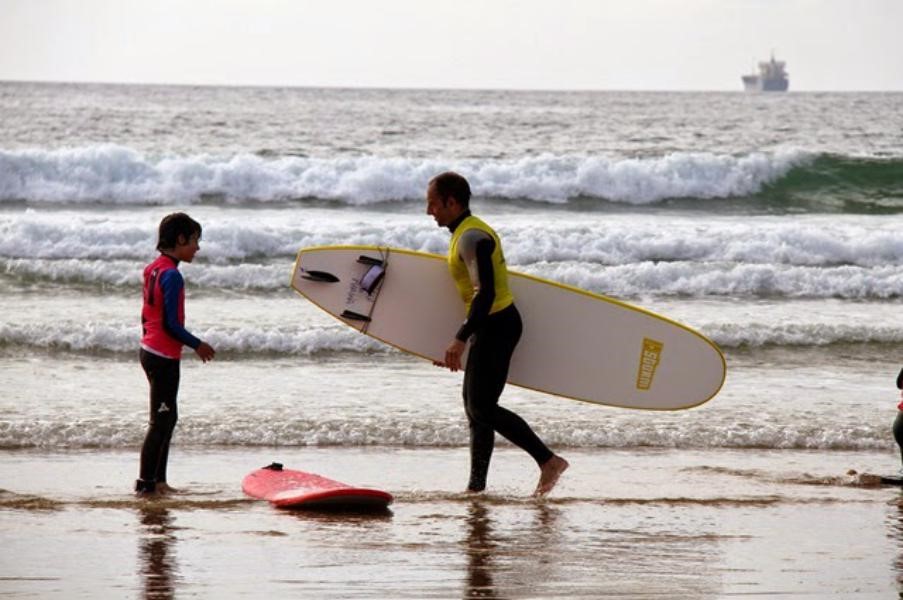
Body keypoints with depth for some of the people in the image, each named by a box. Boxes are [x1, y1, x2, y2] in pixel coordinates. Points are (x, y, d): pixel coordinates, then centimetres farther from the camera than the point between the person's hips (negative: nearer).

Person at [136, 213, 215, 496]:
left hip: (149, 351, 10)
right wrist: (197, 345, -8)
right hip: (164, 357, -10)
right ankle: (146, 483, -3)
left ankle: (158, 480, 19)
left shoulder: (153, 269, 10)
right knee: (161, 421, -5)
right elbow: (171, 324, -20)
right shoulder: (172, 275, -19)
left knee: (167, 417, 16)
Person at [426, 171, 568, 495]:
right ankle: (476, 484, 16)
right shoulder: (471, 232, 16)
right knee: (475, 405, 13)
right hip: (494, 325, 11)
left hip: (496, 325, -11)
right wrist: (463, 339, 27)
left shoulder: (471, 237, -17)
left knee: (482, 408, -10)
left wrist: (460, 339, -31)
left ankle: (548, 460, -11)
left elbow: (485, 293, -26)